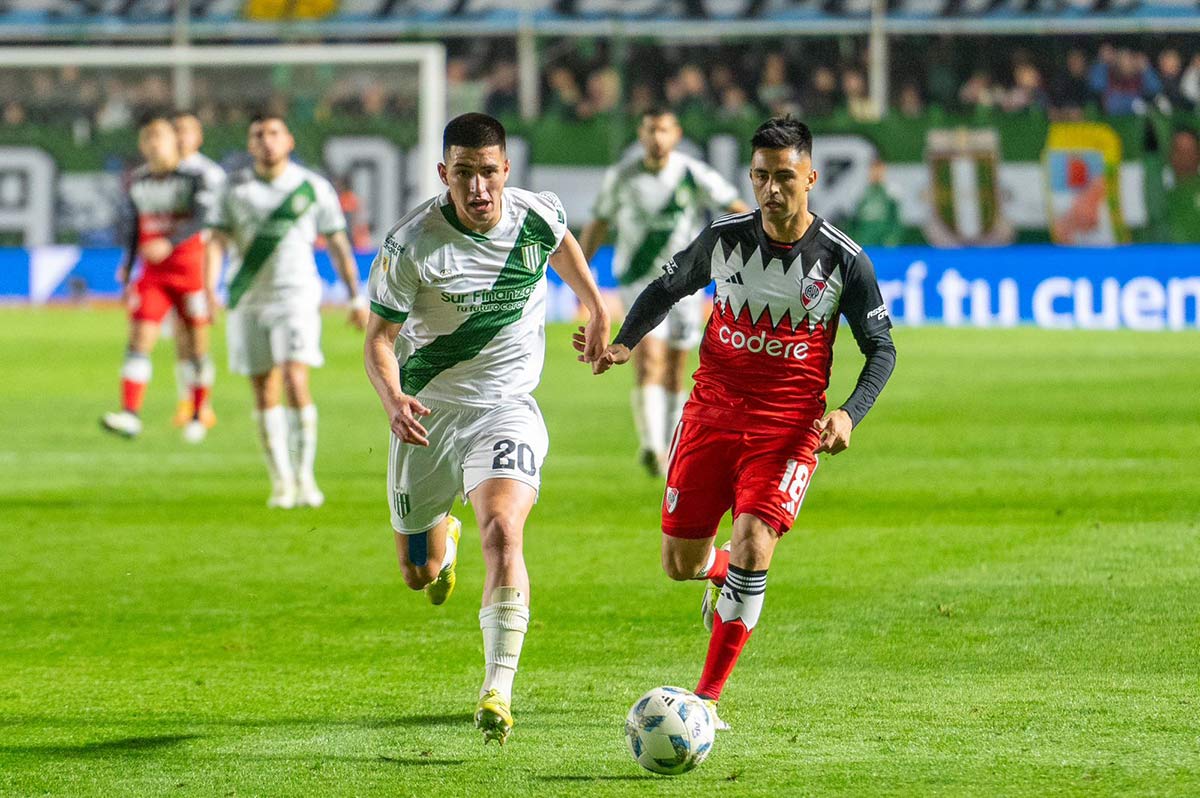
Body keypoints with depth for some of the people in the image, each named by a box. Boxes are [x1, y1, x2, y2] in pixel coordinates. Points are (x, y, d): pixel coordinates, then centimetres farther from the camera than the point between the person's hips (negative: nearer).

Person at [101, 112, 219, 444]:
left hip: (190, 272, -3)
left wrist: (169, 242, -34)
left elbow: (201, 218, -19)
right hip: (152, 276, 3)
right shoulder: (136, 183, 8)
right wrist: (126, 275, 15)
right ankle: (130, 414, -21)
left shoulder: (193, 177, -6)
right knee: (139, 341, -12)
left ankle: (198, 415, 19)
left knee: (196, 345, 5)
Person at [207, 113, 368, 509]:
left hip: (296, 297, -2)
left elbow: (338, 244, 8)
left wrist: (356, 298, 8)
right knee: (265, 393, 4)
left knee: (296, 383, -18)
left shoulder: (314, 187, 1)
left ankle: (305, 476, -10)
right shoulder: (235, 189, 4)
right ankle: (281, 481, 14)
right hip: (248, 300, 2)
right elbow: (217, 242, 1)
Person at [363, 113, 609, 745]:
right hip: (428, 413, 0)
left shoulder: (538, 216, -10)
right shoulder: (410, 246, -18)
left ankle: (497, 692, -28)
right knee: (419, 573, 11)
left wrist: (595, 307, 29)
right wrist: (392, 398, -31)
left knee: (503, 528, -27)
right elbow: (379, 338, -11)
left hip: (507, 408, 0)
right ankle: (443, 537, 52)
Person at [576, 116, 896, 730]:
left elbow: (881, 351, 1)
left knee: (753, 546, -21)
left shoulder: (844, 261, -9)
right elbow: (668, 287, 14)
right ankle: (725, 577, 45)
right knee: (680, 563, 4)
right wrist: (624, 343, -4)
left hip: (788, 426, -3)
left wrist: (849, 414, -16)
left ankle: (707, 697, -11)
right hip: (713, 409, 3)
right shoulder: (725, 237, -4)